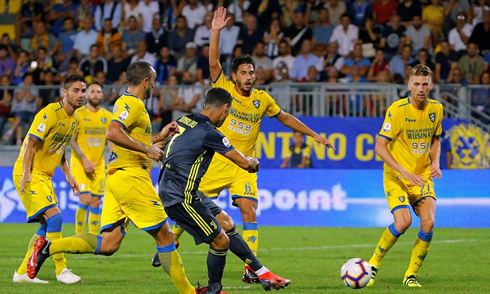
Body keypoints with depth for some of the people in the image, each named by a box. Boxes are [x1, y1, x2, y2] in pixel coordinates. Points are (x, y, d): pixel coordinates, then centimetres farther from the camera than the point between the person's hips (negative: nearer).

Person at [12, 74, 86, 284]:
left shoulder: (74, 119, 10)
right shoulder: (50, 113, -17)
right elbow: (31, 142, -20)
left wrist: (68, 175, 17)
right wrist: (26, 174, -28)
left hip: (45, 176, 9)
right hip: (30, 174, -9)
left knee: (48, 225, 7)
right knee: (54, 217, -18)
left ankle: (23, 273, 15)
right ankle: (61, 270, -13)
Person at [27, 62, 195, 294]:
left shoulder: (124, 102, 22)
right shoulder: (133, 104, -9)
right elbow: (113, 134, -25)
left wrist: (159, 137, 28)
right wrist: (147, 149, -20)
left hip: (117, 177, 9)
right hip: (131, 177, -9)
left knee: (108, 245, 0)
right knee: (164, 235, -2)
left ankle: (49, 247, -7)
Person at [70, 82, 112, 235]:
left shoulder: (108, 116, 7)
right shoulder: (78, 114, -6)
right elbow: (72, 141, -8)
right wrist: (84, 160, -17)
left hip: (99, 165, 4)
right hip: (79, 164, -4)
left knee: (96, 203, 4)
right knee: (85, 200, -15)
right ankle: (78, 236, -3)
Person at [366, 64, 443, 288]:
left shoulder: (436, 109, 2)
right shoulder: (398, 109, -15)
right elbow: (380, 146, -16)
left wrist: (435, 163, 1)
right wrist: (403, 172, -24)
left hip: (423, 176, 4)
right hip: (396, 176, -4)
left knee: (428, 221, -16)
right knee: (403, 221, -24)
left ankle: (411, 275, 1)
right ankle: (374, 263, 1)